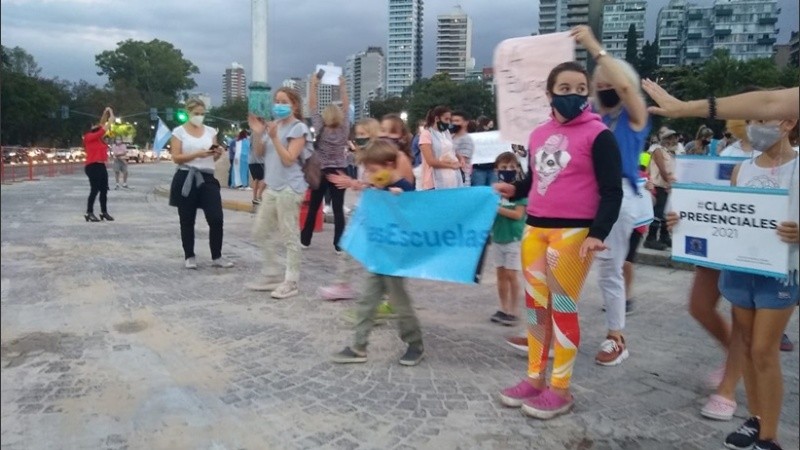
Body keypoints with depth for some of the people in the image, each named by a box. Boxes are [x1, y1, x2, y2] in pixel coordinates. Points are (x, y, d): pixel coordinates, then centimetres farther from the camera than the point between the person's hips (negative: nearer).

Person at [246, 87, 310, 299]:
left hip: (289, 188, -9)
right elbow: (259, 153, 12)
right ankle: (273, 275, 26)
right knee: (261, 231, 15)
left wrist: (274, 137, -20)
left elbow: (288, 160, -16)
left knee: (290, 237, -3)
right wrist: (257, 133, -3)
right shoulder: (274, 125, 11)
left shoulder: (299, 128, -8)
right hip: (272, 187, 9)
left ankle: (290, 282, 6)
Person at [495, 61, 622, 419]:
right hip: (534, 229, 6)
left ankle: (561, 389, 15)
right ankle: (535, 378, 25)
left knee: (563, 308, 1)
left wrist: (598, 234, -20)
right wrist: (514, 190, 1)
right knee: (536, 305, 12)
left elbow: (612, 192, -9)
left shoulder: (598, 135, -6)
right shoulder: (538, 135, 12)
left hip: (574, 232, -6)